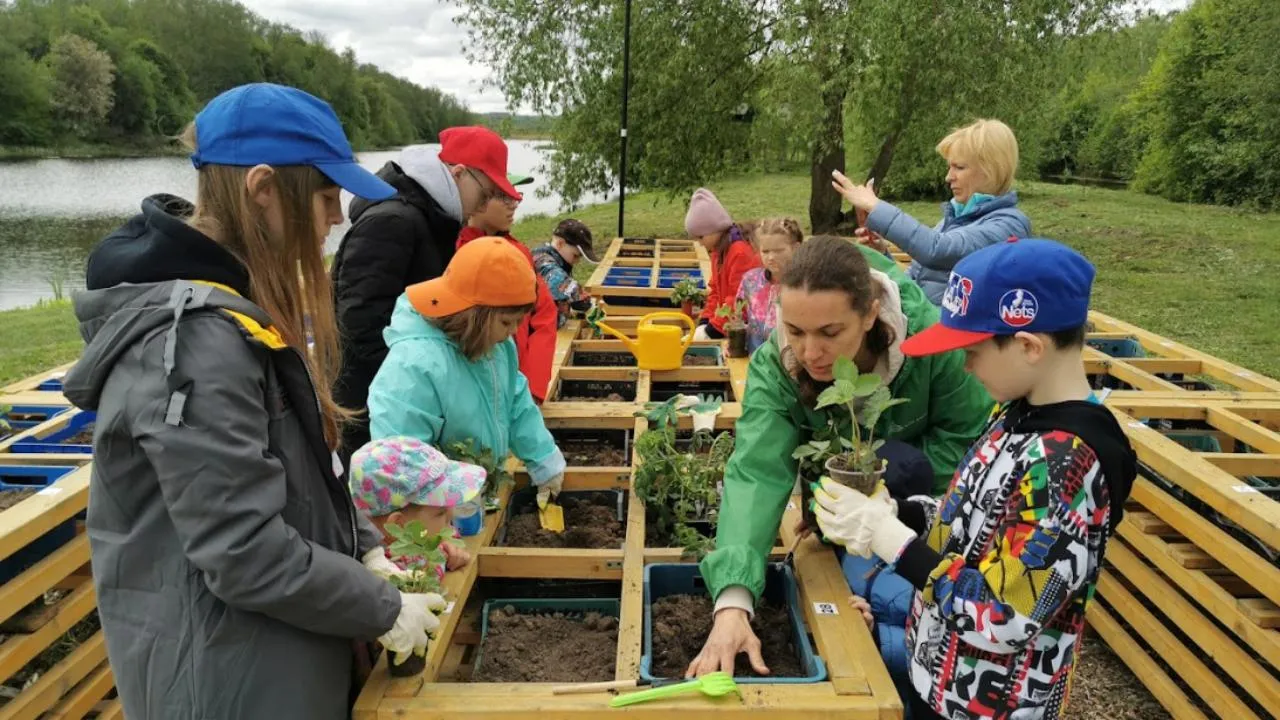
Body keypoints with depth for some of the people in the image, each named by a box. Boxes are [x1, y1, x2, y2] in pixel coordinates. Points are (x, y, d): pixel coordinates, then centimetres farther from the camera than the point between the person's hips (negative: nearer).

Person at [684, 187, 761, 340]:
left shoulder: (740, 252, -17)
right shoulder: (717, 252, 12)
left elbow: (738, 299, -21)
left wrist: (712, 329, -18)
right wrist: (705, 321, 3)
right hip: (725, 322, 8)